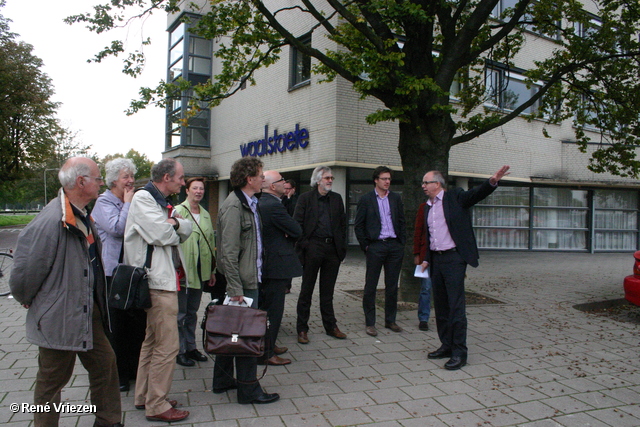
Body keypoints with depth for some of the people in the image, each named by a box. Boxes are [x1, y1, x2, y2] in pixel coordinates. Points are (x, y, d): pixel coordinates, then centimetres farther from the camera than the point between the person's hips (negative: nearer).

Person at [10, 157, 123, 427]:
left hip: (87, 312, 9)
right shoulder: (51, 221, -25)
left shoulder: (83, 217, 6)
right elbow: (25, 267, -19)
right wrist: (27, 300, -3)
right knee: (52, 379, 9)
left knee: (105, 362, 16)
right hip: (59, 318, -9)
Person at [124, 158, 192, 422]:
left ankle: (144, 397, 30)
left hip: (165, 280, 11)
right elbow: (160, 234, -22)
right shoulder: (142, 198, -11)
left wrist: (175, 223, -11)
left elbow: (187, 229, 10)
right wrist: (175, 227, -2)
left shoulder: (162, 202, 19)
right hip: (158, 281, -11)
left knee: (152, 340, 18)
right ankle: (156, 406, 5)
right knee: (167, 345, -6)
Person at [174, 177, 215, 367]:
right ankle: (180, 350, 17)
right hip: (182, 271, -6)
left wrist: (212, 270, 16)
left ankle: (190, 346, 28)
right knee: (180, 313, 4)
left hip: (200, 272, 6)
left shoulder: (206, 215, 13)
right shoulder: (177, 211, -8)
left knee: (192, 312, 17)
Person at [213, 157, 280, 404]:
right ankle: (248, 390, 11)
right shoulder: (234, 206, -16)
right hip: (243, 282, -10)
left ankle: (223, 380, 31)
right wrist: (236, 289, -22)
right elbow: (229, 252, -21)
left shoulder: (249, 203, 14)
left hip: (249, 279, 10)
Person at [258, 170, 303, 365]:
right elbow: (297, 231, -17)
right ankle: (267, 353, 8)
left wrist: (286, 235, -2)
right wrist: (290, 235, 3)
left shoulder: (261, 203, 9)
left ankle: (268, 345, 33)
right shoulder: (273, 205, -21)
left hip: (264, 264, 10)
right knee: (273, 309, -1)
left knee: (265, 307, 19)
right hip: (276, 265, -10)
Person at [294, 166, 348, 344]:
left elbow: (343, 223, 12)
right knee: (306, 291, 6)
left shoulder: (336, 198, 11)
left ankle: (331, 326, 25)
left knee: (327, 291, 14)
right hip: (312, 247, -4)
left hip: (332, 249, 4)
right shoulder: (305, 198, -1)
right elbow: (297, 224, -5)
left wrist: (342, 246, 6)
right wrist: (302, 247, -11)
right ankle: (302, 329, 15)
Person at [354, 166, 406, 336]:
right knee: (370, 286, 1)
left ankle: (390, 320, 22)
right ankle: (369, 323, 11)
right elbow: (358, 226, 1)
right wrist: (365, 245, -3)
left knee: (392, 286, 10)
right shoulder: (366, 199, 0)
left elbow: (402, 222, 13)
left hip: (395, 246, 3)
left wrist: (401, 243, 6)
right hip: (376, 246, -3)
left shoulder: (396, 198, 10)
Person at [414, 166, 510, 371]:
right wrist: (426, 259, 18)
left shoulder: (455, 197, -3)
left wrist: (492, 181, -37)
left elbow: (476, 193, -19)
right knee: (440, 306, 12)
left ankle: (459, 353, 1)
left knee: (456, 306, -7)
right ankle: (446, 346, 24)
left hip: (454, 258, -7)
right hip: (436, 259, 7)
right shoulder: (427, 207, 15)